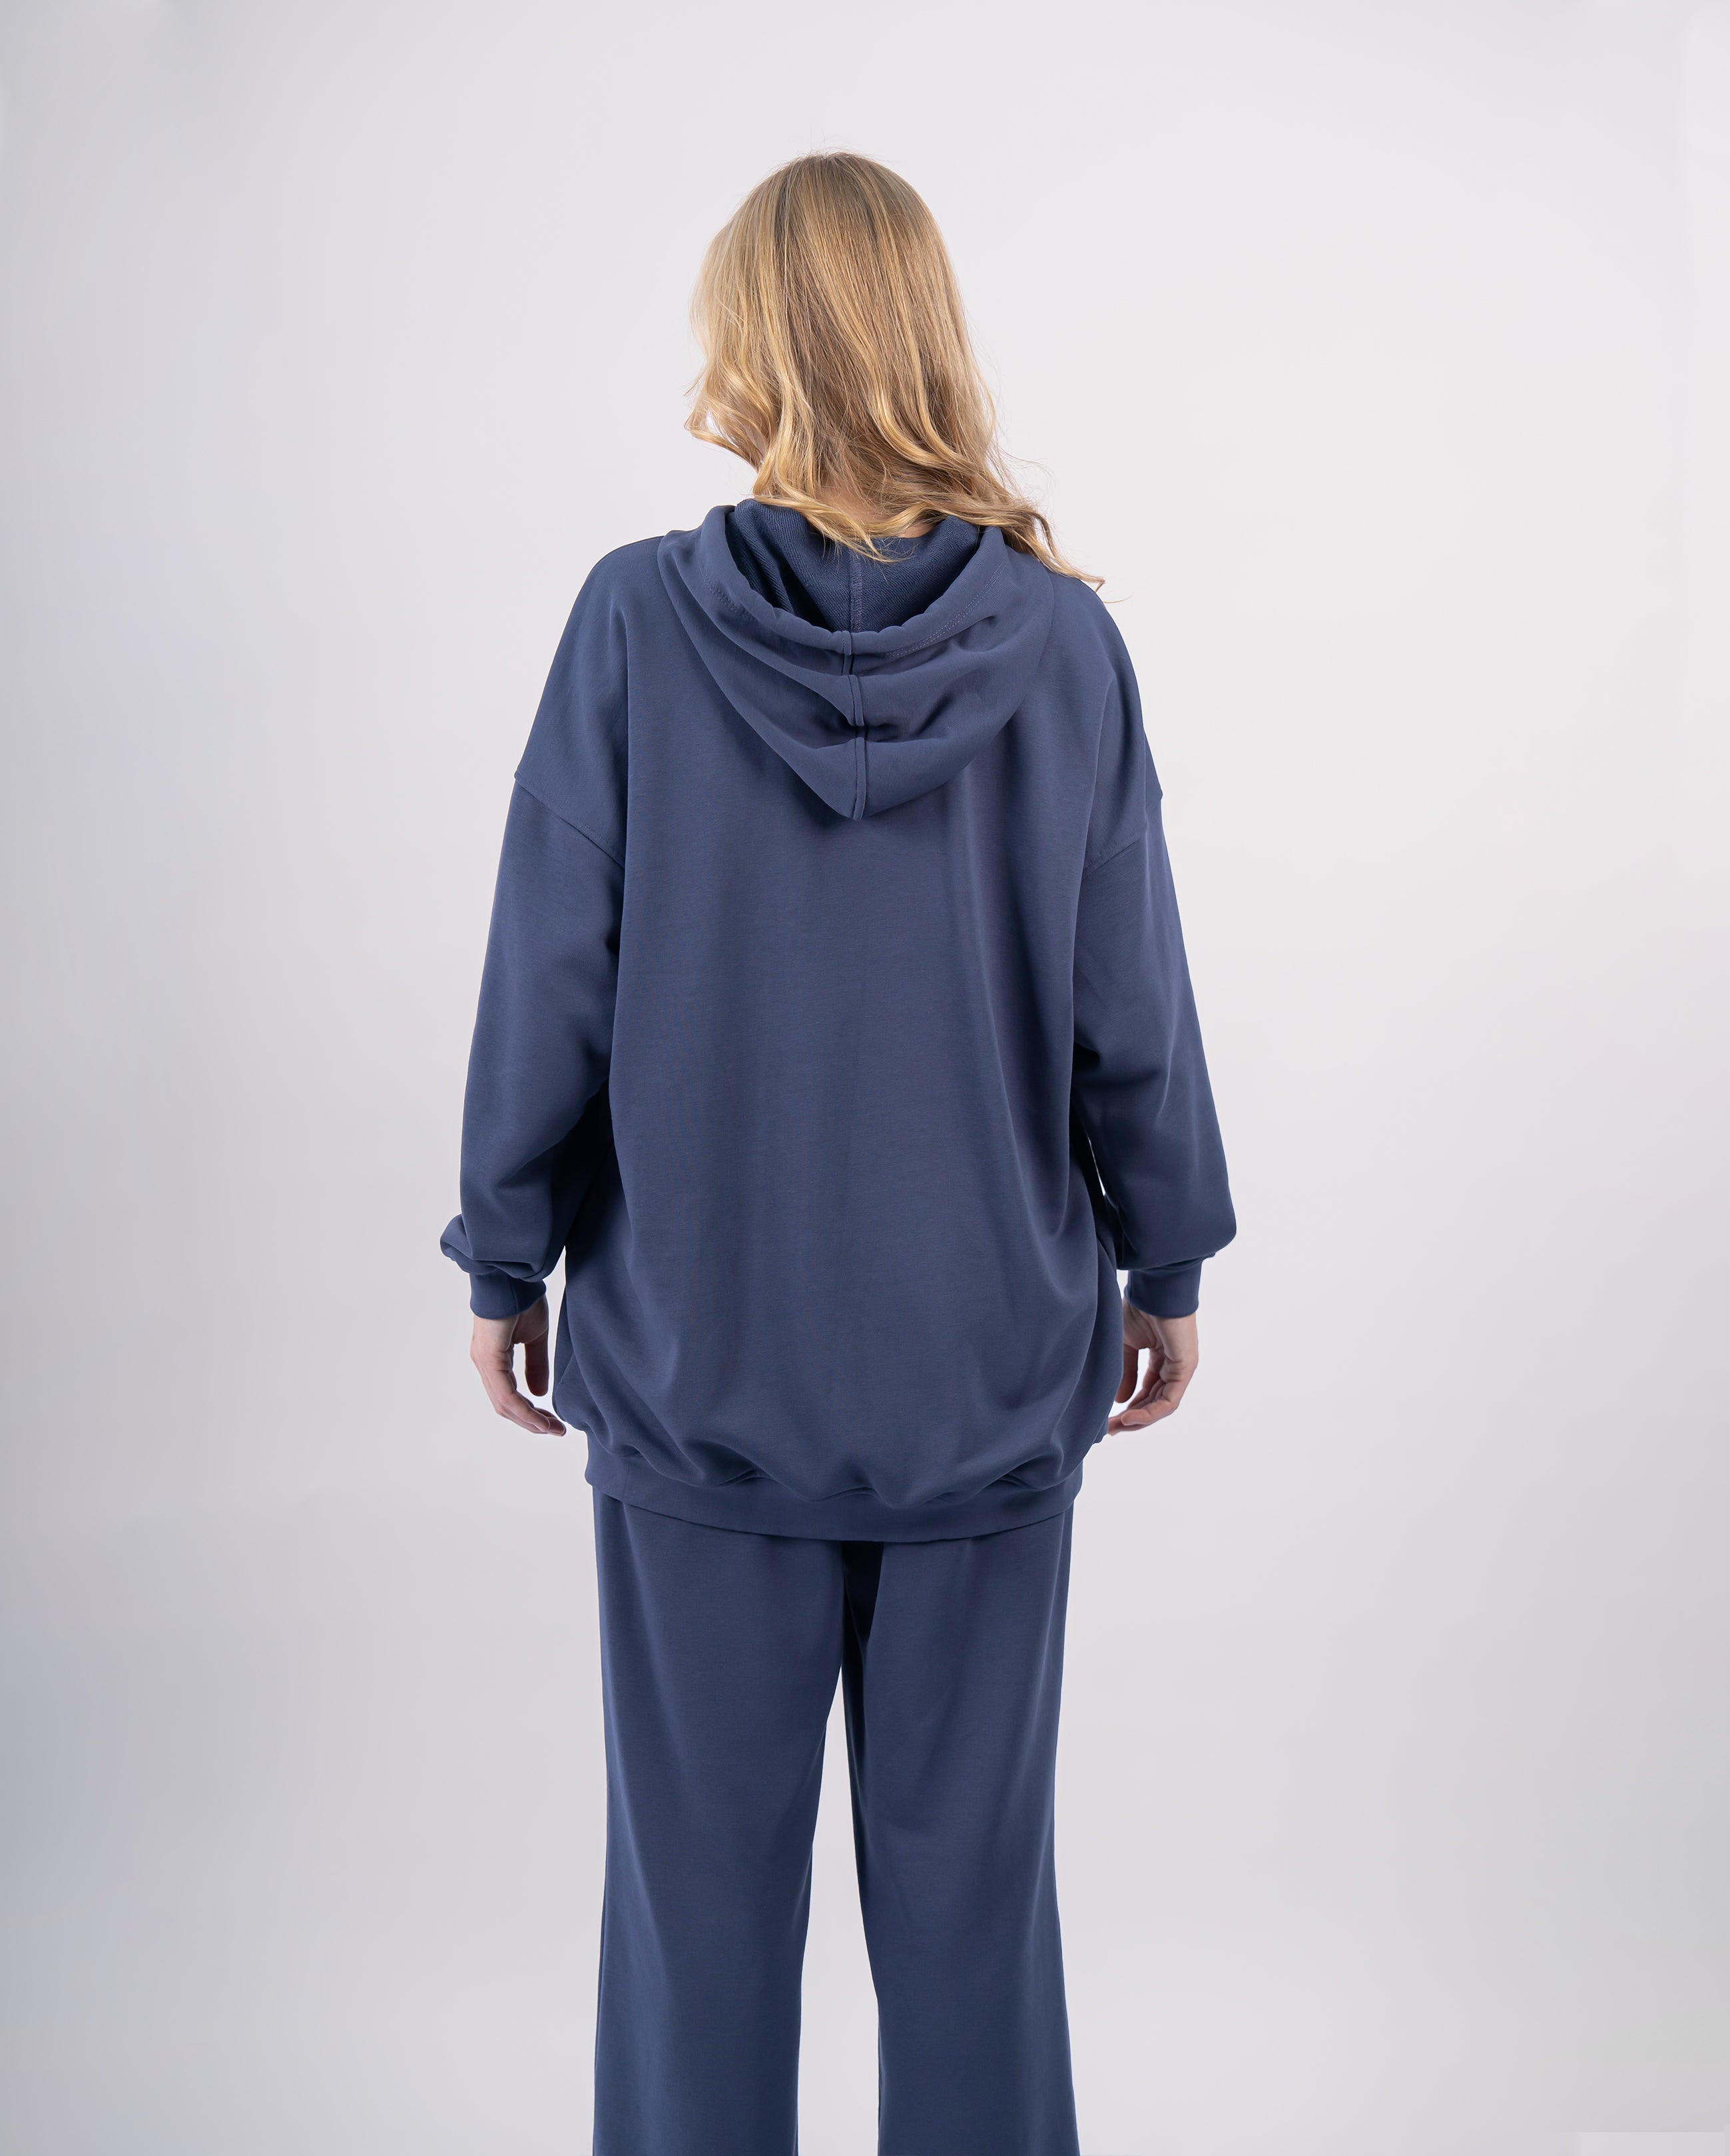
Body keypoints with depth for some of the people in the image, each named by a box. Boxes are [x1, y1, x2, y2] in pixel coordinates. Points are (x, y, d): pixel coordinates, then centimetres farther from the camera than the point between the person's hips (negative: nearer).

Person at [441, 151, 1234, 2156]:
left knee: (701, 1890, 14)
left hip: (702, 1358, -1)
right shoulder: (1063, 638, -6)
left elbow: (547, 993, -5)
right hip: (993, 1366, 1)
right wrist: (1164, 1268, 13)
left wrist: (508, 1257, 8)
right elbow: (1132, 1012, -1)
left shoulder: (638, 621, -9)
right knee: (973, 1892, 14)